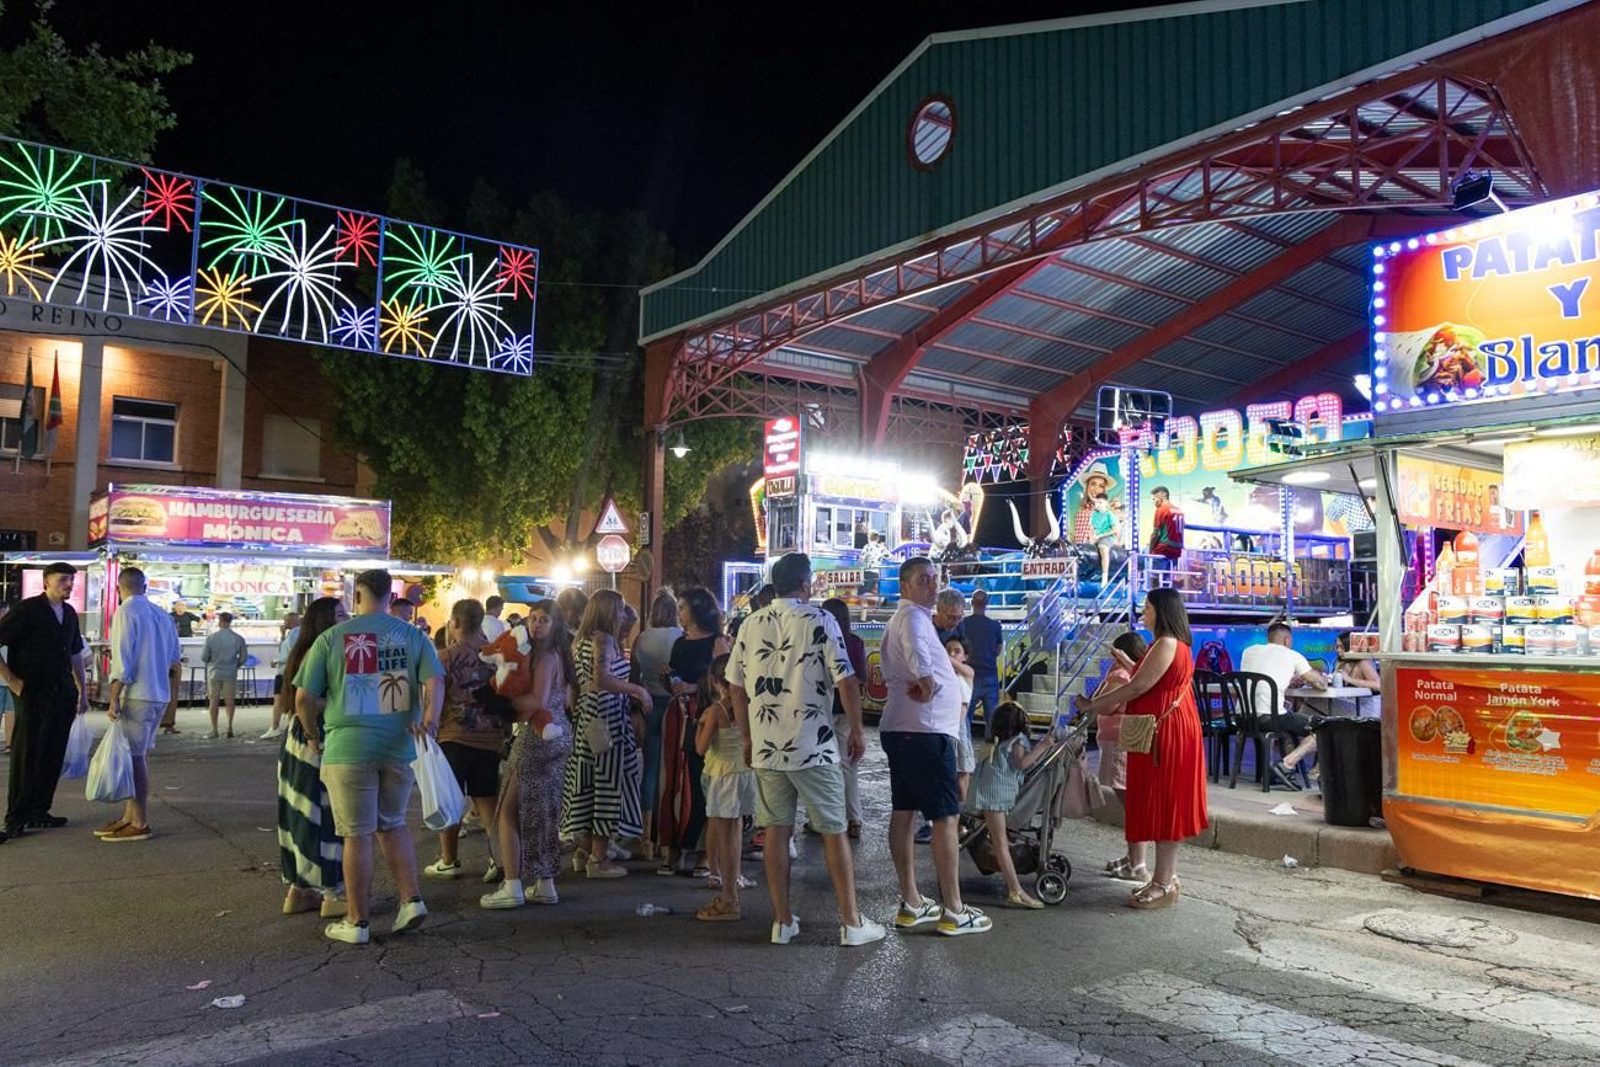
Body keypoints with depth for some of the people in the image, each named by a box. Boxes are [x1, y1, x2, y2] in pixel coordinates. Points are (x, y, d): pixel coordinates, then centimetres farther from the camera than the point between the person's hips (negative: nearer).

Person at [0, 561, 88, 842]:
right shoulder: (27, 610, -6)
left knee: (53, 756, 8)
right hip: (32, 694, -6)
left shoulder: (69, 614, 14)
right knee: (27, 755, -4)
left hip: (62, 694, 6)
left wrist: (83, 690, 20)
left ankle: (38, 812, 17)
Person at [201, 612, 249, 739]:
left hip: (214, 672, -1)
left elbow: (204, 657, -3)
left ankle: (214, 729, 10)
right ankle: (230, 726, 5)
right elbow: (243, 657, 1)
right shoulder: (238, 639, -5)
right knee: (229, 700, 8)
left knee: (213, 700, 7)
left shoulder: (211, 638, -10)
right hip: (231, 673, 1)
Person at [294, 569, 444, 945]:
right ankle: (412, 900, 13)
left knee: (357, 835, 5)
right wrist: (430, 718, -16)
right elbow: (435, 682, -7)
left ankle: (356, 923, 15)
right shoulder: (413, 636, 5)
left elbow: (304, 698, 0)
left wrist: (312, 734, 15)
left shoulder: (331, 637, -2)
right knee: (392, 825, 20)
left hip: (349, 747, -3)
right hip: (400, 746, 3)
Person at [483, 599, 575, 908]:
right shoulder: (558, 654, 12)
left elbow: (539, 701, -24)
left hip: (537, 736, -9)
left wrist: (507, 700, -10)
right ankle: (545, 885, 22)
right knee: (543, 812, 15)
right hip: (559, 734, 9)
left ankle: (512, 888, -3)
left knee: (509, 811, -2)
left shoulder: (544, 656, -15)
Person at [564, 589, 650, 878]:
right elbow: (601, 679, -26)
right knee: (608, 785, -2)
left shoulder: (581, 641, 14)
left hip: (585, 721, 9)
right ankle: (598, 858, 2)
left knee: (588, 785, 14)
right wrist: (637, 689, -18)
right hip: (607, 721, -9)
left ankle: (584, 851, 23)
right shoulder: (604, 639, -13)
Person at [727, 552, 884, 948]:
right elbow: (846, 681, -12)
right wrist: (857, 731, -1)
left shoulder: (750, 625, 5)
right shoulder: (819, 620, -8)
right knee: (834, 832, 5)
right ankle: (851, 922, 11)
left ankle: (782, 921, 17)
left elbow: (735, 687, 9)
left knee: (776, 831, 11)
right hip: (814, 747, -4)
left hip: (765, 748, 4)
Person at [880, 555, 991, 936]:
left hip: (901, 729, 10)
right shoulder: (913, 615, -12)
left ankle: (910, 904, 18)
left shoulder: (908, 618, 20)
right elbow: (915, 650, -36)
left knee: (904, 813, 10)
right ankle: (953, 911, -1)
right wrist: (927, 678, -22)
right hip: (925, 731, -10)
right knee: (945, 817, -5)